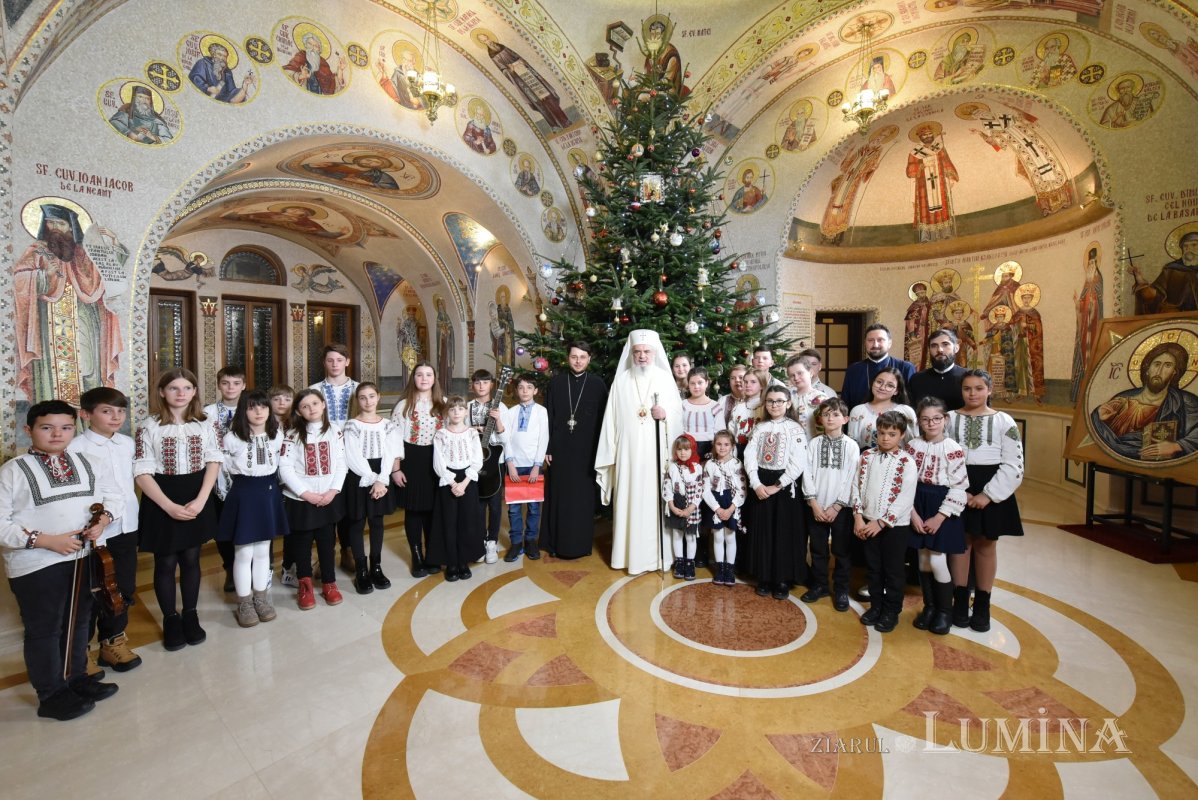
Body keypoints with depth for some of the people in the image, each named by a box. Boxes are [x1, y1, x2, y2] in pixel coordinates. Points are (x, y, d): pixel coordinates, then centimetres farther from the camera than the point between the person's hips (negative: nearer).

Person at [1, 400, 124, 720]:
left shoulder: (87, 463, 3)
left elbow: (115, 495, 9)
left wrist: (103, 520, -10)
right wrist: (46, 540, -20)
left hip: (85, 558, 5)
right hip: (36, 566, -4)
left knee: (79, 621, 19)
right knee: (44, 630, 9)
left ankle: (77, 678, 38)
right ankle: (52, 695, 26)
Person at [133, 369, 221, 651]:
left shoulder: (204, 425, 1)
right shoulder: (149, 427, -7)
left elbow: (214, 461, -1)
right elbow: (142, 473, -10)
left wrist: (201, 500, -13)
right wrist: (169, 506, -18)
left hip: (198, 499, 2)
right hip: (162, 502, -2)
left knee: (191, 559, 12)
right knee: (166, 563, 9)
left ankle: (191, 616, 27)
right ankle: (170, 620, 26)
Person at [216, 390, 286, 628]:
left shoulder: (277, 435, 2)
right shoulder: (232, 438, -9)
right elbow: (224, 469, -2)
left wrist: (267, 487, 7)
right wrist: (238, 491, 0)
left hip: (269, 493, 3)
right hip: (243, 495, -3)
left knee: (263, 551, 13)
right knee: (243, 553, 4)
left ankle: (261, 598, 26)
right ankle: (244, 603, 18)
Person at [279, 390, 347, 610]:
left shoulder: (335, 431, 1)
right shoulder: (292, 435, -6)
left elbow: (341, 463, 0)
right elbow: (285, 468, -11)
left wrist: (333, 490, -11)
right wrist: (305, 493, -16)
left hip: (329, 498, 1)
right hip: (300, 500, -1)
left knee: (327, 541, 9)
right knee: (302, 542, 10)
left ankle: (329, 583, 23)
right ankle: (305, 584, 27)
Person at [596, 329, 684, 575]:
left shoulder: (666, 379, 5)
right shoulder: (621, 381, 4)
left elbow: (678, 412, 7)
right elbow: (612, 418, 2)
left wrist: (666, 414, -15)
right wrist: (610, 452, -1)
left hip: (656, 451, 0)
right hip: (628, 451, 0)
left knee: (654, 499, 3)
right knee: (629, 499, 3)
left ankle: (655, 554, 15)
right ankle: (629, 554, 14)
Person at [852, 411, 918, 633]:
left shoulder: (906, 462, -11)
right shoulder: (867, 456, 2)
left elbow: (905, 498, -14)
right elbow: (857, 485, 3)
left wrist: (881, 522, -16)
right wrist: (858, 517, -4)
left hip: (895, 525, -4)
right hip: (868, 523, 4)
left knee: (893, 571, 10)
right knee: (873, 568, 15)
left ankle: (891, 612, 26)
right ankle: (876, 606, 32)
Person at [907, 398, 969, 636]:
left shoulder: (953, 449, -10)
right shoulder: (913, 445, -1)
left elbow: (959, 487, -10)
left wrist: (940, 517, -13)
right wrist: (912, 512, -7)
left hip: (942, 510, -3)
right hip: (918, 507, 3)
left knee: (937, 562, -3)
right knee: (923, 559, 10)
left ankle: (944, 611, 18)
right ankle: (929, 607, 27)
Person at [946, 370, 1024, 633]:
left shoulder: (1004, 421, 0)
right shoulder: (950, 418, 1)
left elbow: (1013, 465, -4)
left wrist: (988, 494, -12)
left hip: (991, 491, 0)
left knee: (985, 545, 9)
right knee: (960, 543, 6)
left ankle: (982, 606, 23)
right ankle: (960, 602, 20)